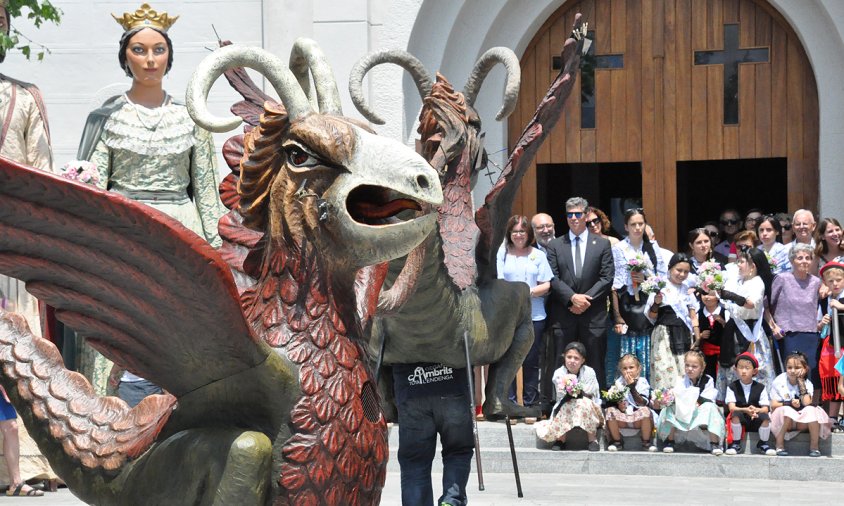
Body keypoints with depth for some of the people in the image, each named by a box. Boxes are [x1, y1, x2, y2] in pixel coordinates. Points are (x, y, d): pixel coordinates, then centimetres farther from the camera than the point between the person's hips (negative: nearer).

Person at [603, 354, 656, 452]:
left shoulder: (642, 382, -2)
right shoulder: (618, 382, 5)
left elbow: (643, 403, -14)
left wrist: (632, 388, -20)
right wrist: (618, 404, -20)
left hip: (638, 418, -2)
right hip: (622, 418, 2)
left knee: (645, 410, -33)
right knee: (610, 410, -25)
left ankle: (646, 442, -13)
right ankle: (617, 441, -7)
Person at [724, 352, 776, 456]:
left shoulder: (760, 388, 4)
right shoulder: (732, 387, 1)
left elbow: (765, 408, -4)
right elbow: (732, 407, -11)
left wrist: (756, 410, -28)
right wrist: (746, 410, -30)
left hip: (755, 420, 1)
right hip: (739, 420, -1)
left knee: (765, 417, -30)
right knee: (736, 414, -34)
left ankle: (763, 444, -4)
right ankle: (735, 444, -16)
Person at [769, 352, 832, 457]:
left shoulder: (807, 384, 0)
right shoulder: (779, 382, -5)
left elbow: (806, 403, -18)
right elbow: (773, 405, -8)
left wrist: (801, 382, -15)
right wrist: (790, 404, -21)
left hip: (802, 422, 2)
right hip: (783, 420, -2)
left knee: (811, 410, -27)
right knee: (786, 410, -33)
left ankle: (814, 447, -21)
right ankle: (779, 446, -27)